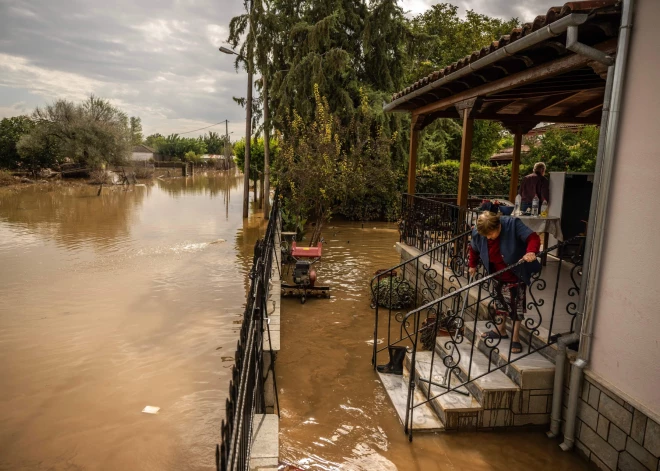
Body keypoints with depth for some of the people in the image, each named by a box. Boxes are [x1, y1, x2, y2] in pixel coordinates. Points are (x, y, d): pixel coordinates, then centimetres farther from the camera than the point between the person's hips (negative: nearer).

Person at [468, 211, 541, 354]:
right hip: (497, 275, 4)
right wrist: (472, 265, 14)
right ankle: (501, 330, 38)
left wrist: (531, 252, -53)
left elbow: (533, 237, -33)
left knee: (516, 305, 4)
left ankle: (515, 338, 16)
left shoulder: (513, 225, -30)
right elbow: (474, 249, 4)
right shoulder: (478, 233, -17)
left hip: (516, 275, -4)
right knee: (499, 302, 19)